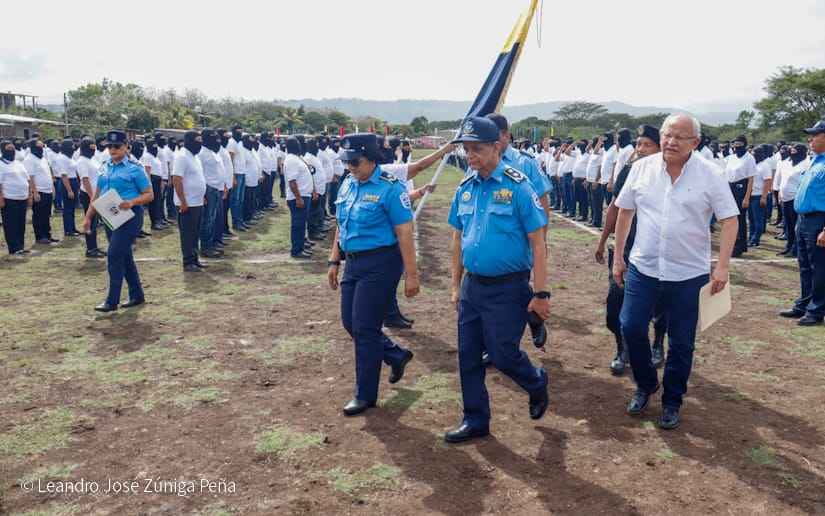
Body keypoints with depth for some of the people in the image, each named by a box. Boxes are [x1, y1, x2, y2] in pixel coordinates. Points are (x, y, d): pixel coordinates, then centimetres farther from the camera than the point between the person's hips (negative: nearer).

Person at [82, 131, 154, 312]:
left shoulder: (134, 168, -7)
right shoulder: (104, 167, 12)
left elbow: (149, 194, -8)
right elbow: (97, 194, 17)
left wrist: (132, 202, -24)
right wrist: (88, 217, 13)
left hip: (129, 217, -7)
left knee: (114, 255, -11)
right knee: (124, 256, 12)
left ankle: (112, 301, -5)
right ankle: (137, 295, 24)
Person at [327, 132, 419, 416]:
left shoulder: (390, 188, -15)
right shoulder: (347, 184, 9)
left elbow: (404, 233, -17)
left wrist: (411, 274, -18)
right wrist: (334, 261, 16)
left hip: (380, 264, -8)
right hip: (353, 263, 8)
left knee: (364, 328, -3)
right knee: (350, 323, 14)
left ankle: (365, 394, 14)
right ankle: (397, 356, 37)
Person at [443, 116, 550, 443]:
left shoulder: (517, 186, -12)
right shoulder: (465, 188, 6)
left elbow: (537, 243, -12)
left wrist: (541, 294, -14)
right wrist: (456, 285, 14)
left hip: (507, 289, -6)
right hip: (472, 286, 6)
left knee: (503, 355, 1)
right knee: (468, 355, 10)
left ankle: (537, 385, 34)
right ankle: (475, 420, 27)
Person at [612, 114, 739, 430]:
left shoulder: (711, 175, -8)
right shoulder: (642, 168, 0)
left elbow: (729, 221, -6)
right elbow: (625, 213, 7)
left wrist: (722, 266, -14)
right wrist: (618, 258, 8)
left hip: (688, 274, -2)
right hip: (642, 268, 2)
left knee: (681, 343, 8)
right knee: (631, 327, 3)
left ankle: (672, 402, 28)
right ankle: (646, 384, 30)